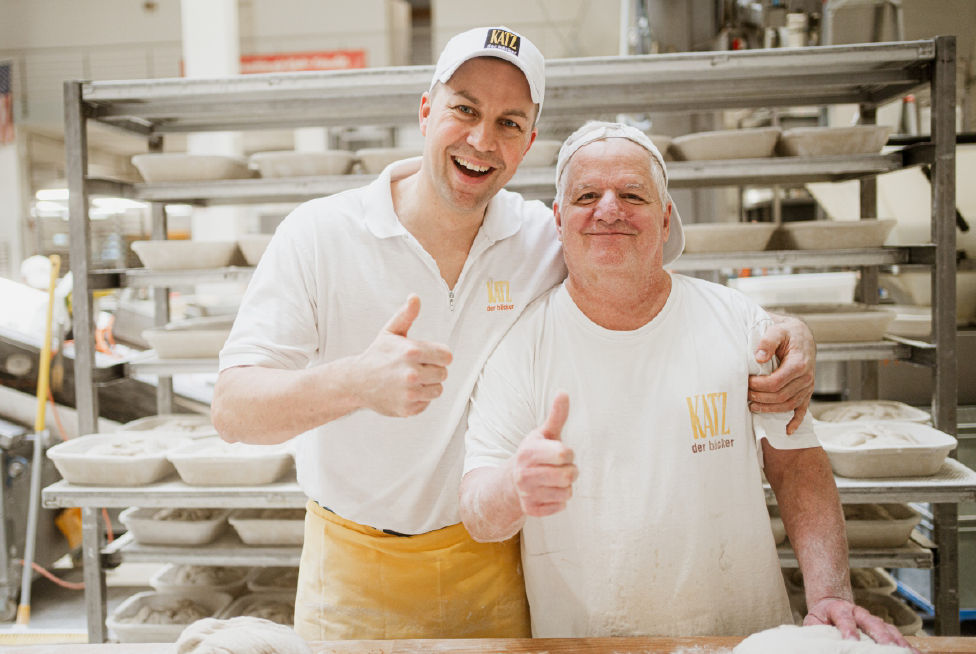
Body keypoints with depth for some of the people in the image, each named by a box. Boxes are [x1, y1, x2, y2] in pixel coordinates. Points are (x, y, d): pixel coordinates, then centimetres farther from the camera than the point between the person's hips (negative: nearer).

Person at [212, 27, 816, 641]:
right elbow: (233, 409, -21)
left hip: (495, 568, 1)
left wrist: (783, 330, -15)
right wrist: (356, 382, -42)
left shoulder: (551, 239, -7)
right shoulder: (318, 234, -14)